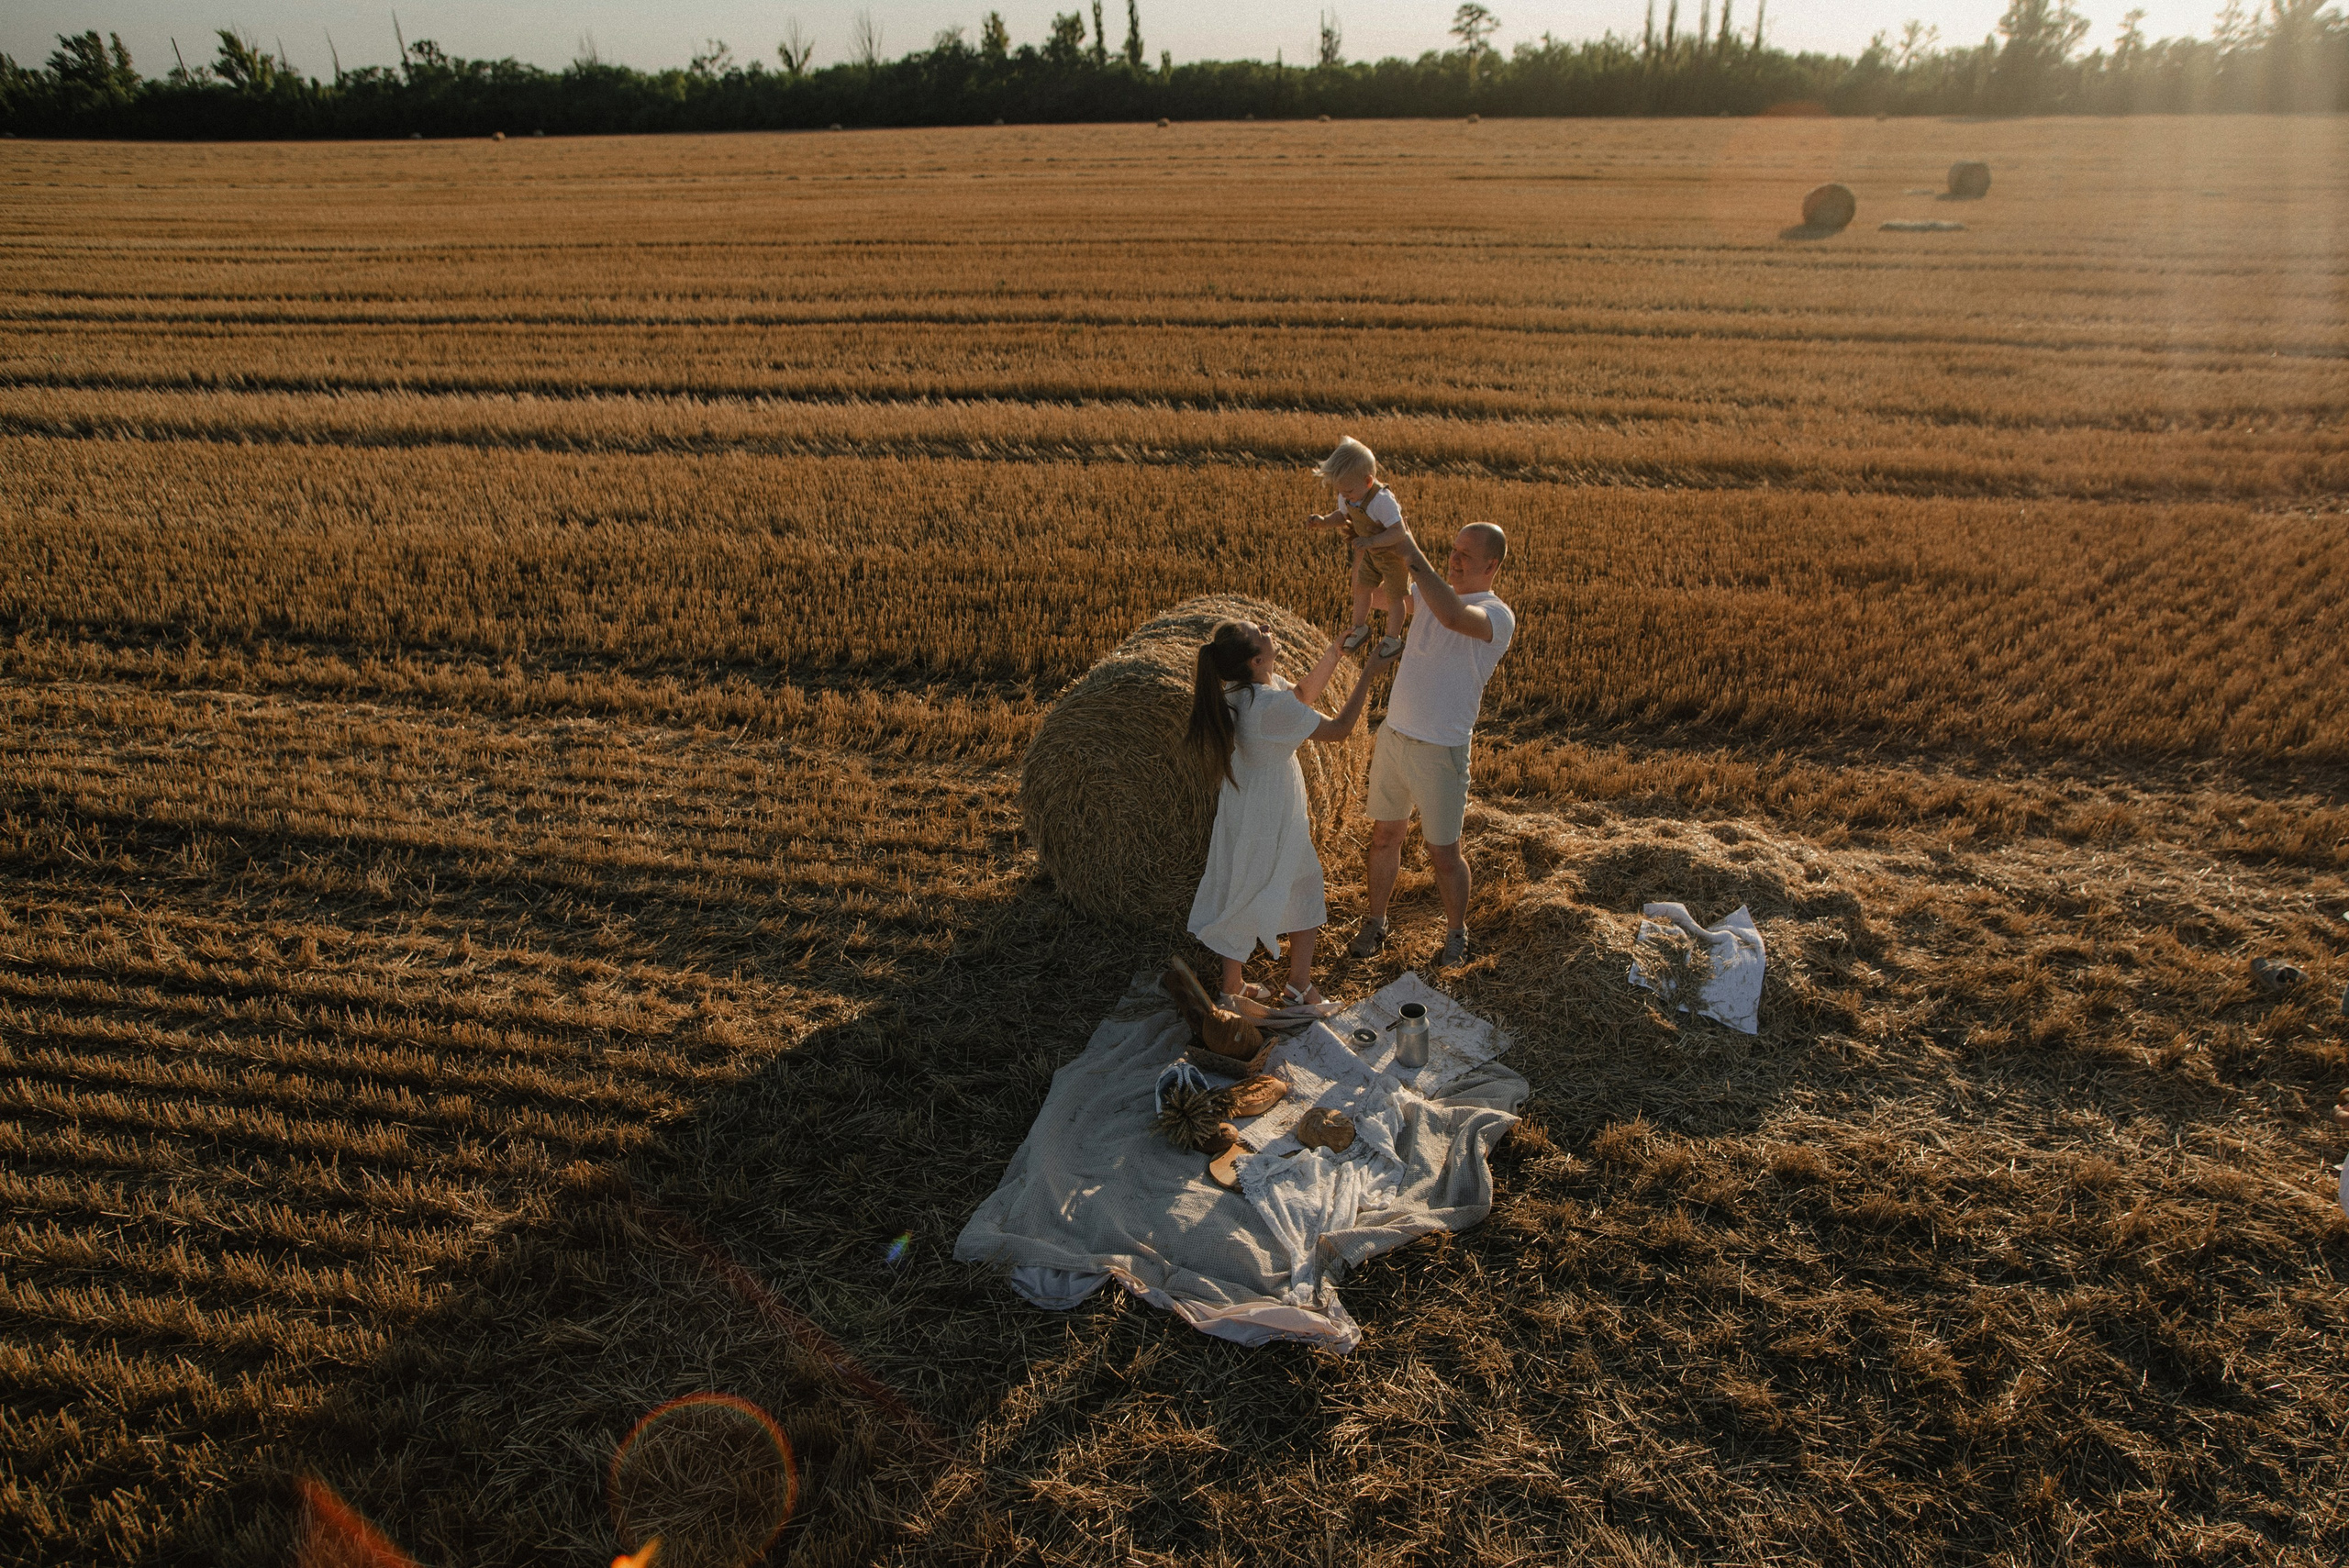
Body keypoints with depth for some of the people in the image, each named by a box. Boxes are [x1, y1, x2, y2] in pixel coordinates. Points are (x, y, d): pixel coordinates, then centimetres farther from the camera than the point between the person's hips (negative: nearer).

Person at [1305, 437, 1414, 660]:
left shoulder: (1382, 500, -39)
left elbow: (1398, 532, -38)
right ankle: (1360, 628, 40)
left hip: (1396, 554, -7)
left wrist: (1371, 541, -48)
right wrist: (1323, 521, -15)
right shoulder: (1348, 498, -15)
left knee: (1394, 597, 8)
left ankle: (1393, 639, 27)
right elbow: (1342, 516, 4)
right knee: (1362, 587, 18)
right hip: (1371, 554, 7)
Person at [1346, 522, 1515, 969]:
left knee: (1444, 854, 8)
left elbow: (1453, 617, -40)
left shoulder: (1497, 616, -18)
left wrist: (1414, 556, -35)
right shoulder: (1433, 592, 4)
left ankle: (1456, 934, 30)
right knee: (1385, 836, 17)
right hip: (1393, 735, 6)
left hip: (1440, 752, -6)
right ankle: (1375, 924, 34)